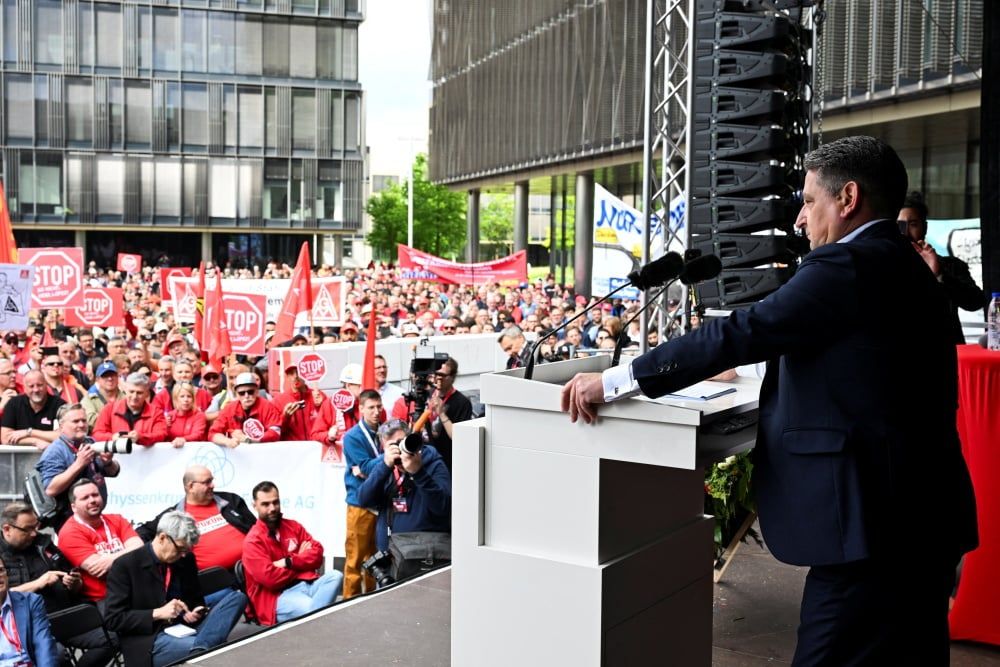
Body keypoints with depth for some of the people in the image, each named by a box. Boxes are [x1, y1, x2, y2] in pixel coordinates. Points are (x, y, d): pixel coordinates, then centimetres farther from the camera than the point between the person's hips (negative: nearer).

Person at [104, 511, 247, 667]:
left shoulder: (186, 560, 8)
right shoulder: (125, 565, -6)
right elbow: (114, 618, -8)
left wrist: (194, 613, -3)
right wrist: (157, 613, -19)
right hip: (148, 640, -8)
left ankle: (200, 647, -37)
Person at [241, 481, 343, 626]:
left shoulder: (293, 526, 14)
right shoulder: (253, 541, -4)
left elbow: (317, 553, 6)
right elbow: (269, 579, -16)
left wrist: (290, 562, -11)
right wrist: (301, 561, -1)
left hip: (307, 583, 6)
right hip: (278, 596, -6)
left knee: (335, 576, -25)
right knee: (313, 611, -36)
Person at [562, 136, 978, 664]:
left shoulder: (847, 265, -15)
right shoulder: (905, 267, 16)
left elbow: (740, 333, -19)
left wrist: (613, 382, -15)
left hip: (870, 521, -10)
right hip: (921, 519, 10)